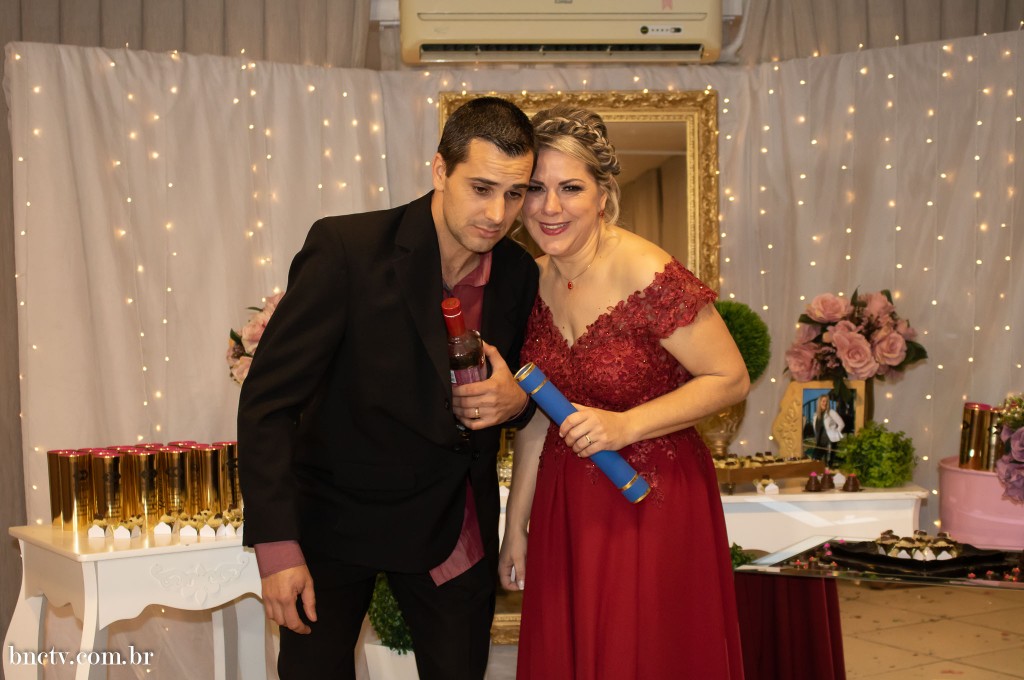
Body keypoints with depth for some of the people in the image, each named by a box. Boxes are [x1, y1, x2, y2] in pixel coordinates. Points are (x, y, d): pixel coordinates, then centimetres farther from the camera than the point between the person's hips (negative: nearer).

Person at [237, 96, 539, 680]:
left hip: (453, 522, 4)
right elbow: (267, 402, -20)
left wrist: (517, 400, -14)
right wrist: (278, 548, -23)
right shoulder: (345, 248, -22)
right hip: (338, 515, -3)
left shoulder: (521, 275, -6)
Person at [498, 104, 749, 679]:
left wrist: (625, 425, -23)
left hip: (654, 503, -6)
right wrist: (517, 524, 12)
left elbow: (731, 380, -14)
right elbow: (539, 415, 9)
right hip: (567, 501, 6)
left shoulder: (648, 275, -20)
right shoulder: (535, 281, 0)